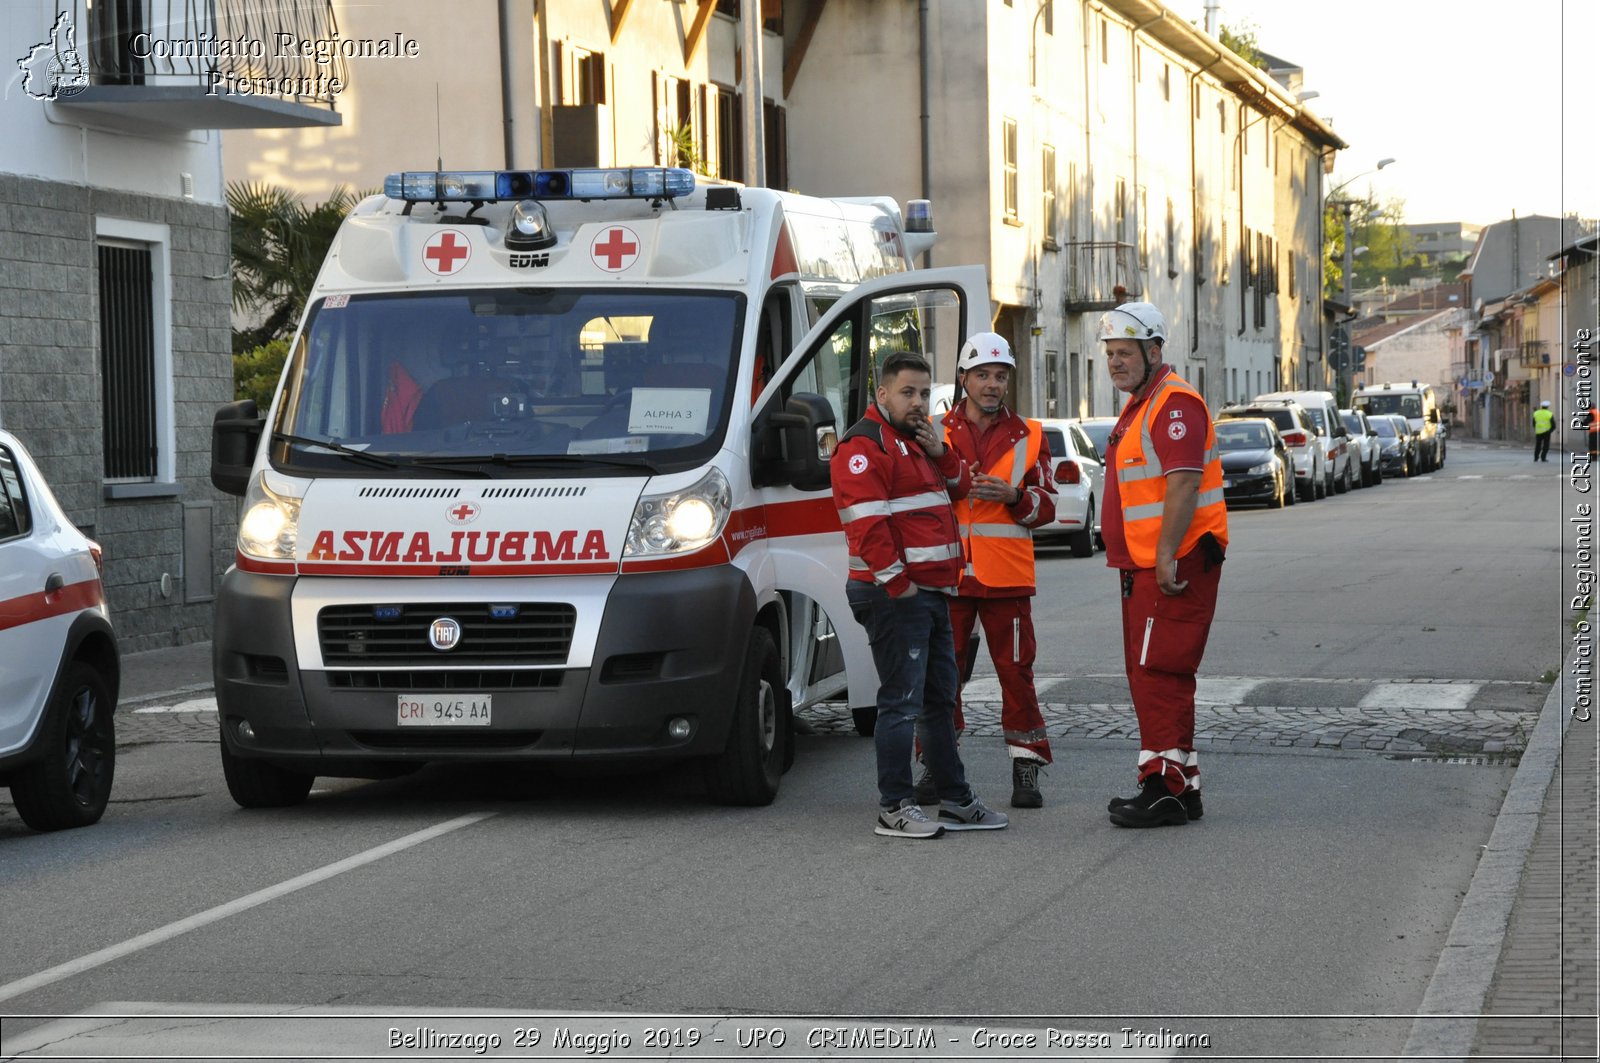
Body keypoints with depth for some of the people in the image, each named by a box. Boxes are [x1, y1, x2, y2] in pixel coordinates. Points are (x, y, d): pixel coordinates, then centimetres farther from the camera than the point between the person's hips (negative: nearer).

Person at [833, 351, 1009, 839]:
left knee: (940, 699, 15)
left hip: (932, 593, 10)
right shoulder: (864, 445, -12)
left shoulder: (916, 441, 19)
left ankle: (955, 800, 23)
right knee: (902, 702, -9)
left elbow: (958, 488, 22)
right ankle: (894, 808, -5)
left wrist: (940, 451, 3)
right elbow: (866, 522, -21)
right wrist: (896, 582, -20)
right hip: (896, 597, -10)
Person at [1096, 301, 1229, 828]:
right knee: (1149, 675, 13)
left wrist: (1166, 559, -27)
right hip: (1144, 566, 11)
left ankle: (1164, 789, -11)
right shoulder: (1140, 405, 20)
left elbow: (1183, 485, -23)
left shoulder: (1175, 404, -14)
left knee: (1158, 675, -12)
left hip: (1174, 566, -11)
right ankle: (1182, 785, 20)